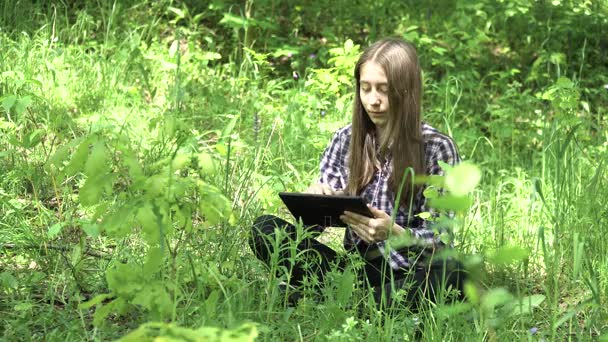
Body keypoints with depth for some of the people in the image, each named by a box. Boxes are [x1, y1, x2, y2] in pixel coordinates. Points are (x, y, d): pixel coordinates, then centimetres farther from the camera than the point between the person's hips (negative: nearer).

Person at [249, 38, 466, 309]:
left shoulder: (436, 147, -3)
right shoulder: (345, 140, 8)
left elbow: (436, 238, -7)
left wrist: (395, 233, -28)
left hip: (411, 273, -4)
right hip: (357, 267, 4)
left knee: (451, 273, -38)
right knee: (265, 229, -15)